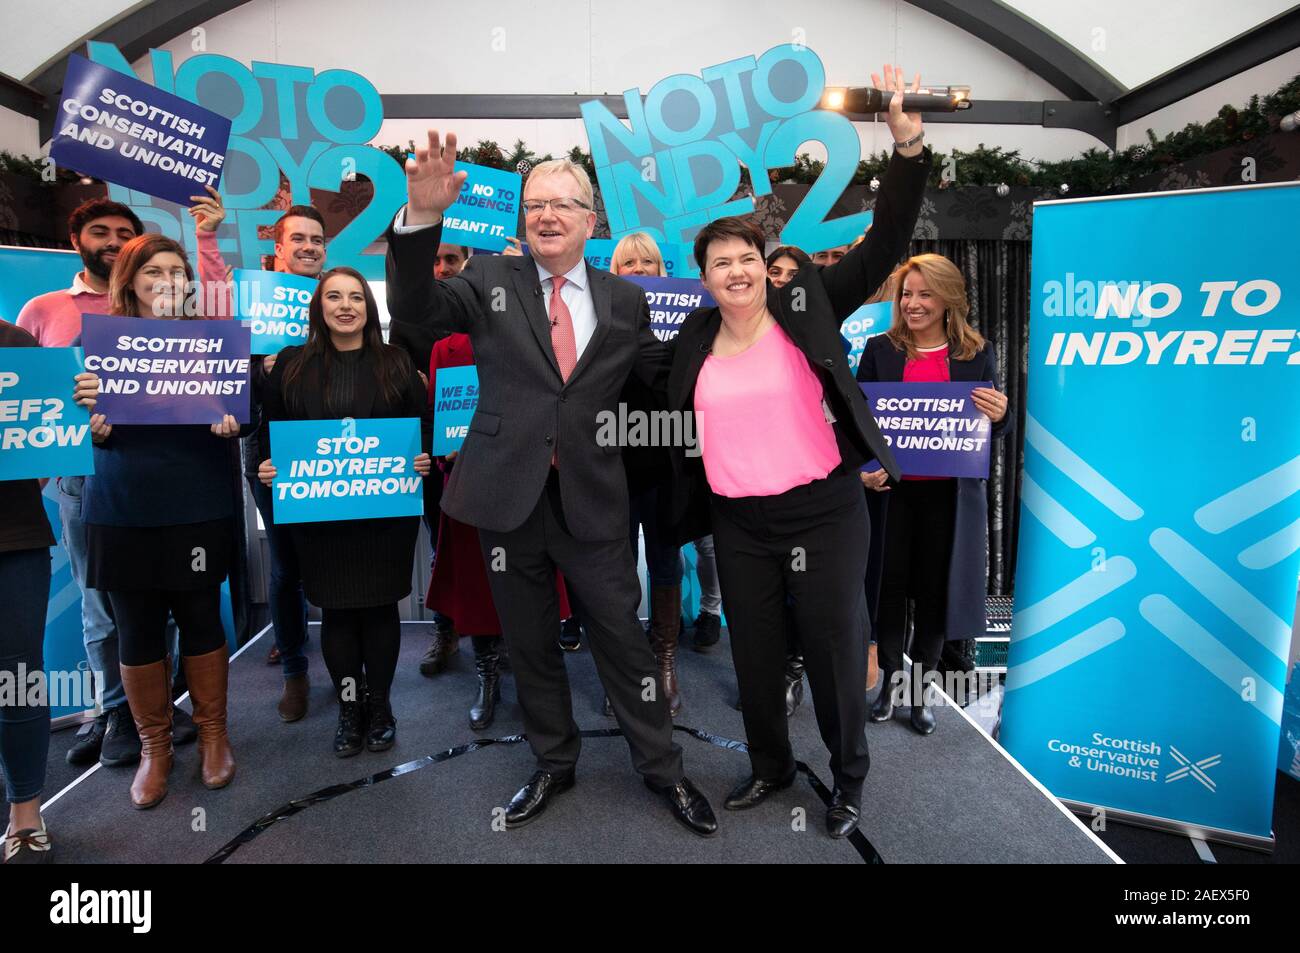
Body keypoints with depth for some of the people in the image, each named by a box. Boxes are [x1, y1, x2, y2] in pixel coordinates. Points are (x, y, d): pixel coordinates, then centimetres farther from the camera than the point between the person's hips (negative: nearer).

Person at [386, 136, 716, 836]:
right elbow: (413, 309, -9)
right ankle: (553, 764, 37)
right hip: (509, 493, 1)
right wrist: (422, 217, -24)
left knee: (621, 634, 5)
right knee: (529, 642, 15)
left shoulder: (625, 301, 6)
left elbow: (667, 378, 10)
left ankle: (662, 768, 27)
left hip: (590, 497, -1)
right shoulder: (490, 280, 4)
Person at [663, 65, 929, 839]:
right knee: (754, 653, 16)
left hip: (824, 512, -3)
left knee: (836, 650, 9)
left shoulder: (807, 306, -4)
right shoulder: (695, 339, 3)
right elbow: (672, 414, 19)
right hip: (739, 523, 3)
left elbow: (885, 245, -10)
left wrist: (908, 147, -19)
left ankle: (851, 778, 34)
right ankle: (771, 766, 41)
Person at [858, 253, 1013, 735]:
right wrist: (861, 469, -15)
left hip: (950, 492, 1)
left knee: (936, 587, 9)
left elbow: (993, 426, 6)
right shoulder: (880, 349, 2)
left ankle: (922, 686, 26)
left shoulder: (976, 353, 4)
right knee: (889, 584, 7)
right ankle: (890, 677, 26)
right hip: (890, 488, 0)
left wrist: (1001, 415, -17)